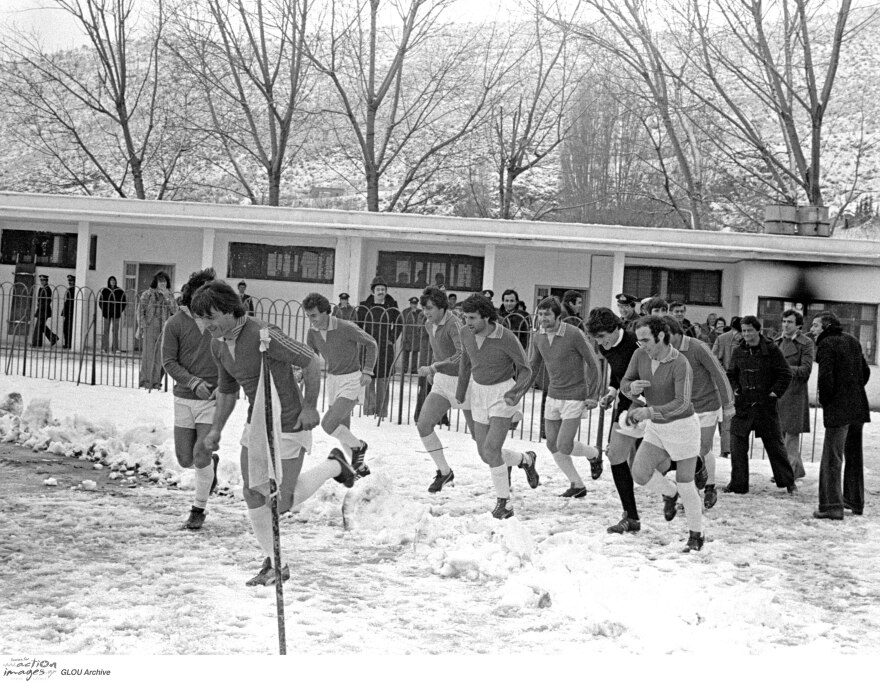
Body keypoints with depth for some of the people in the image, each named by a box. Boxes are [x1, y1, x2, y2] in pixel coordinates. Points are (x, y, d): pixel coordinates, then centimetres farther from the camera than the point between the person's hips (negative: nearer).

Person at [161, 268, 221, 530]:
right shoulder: (175, 323, -4)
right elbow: (168, 361, -5)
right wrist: (194, 382, -18)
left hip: (213, 399, -1)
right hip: (184, 398, 1)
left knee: (201, 455, -9)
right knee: (186, 459, 8)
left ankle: (199, 509, 10)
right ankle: (211, 465, 43)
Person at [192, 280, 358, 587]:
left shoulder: (264, 335, -26)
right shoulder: (218, 345, 2)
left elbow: (311, 362, -21)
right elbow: (227, 390, 17)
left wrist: (309, 407, -21)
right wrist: (216, 429, 13)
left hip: (289, 426, -7)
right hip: (256, 425, 8)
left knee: (280, 502, -3)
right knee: (252, 494, 2)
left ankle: (333, 466, 21)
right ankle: (274, 564, 15)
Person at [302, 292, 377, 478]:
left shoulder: (347, 328, -21)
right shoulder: (312, 333, -3)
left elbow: (371, 344, -7)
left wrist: (367, 371, -14)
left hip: (351, 380, -7)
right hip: (332, 380, 7)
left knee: (328, 424, -18)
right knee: (342, 430, 11)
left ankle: (358, 446, 8)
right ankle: (360, 467, 29)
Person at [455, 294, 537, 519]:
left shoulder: (507, 338, -23)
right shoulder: (466, 332, -7)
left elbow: (525, 370, -13)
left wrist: (516, 393, -31)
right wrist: (461, 391, 20)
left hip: (503, 394, -6)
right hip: (479, 392, 6)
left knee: (491, 449, -17)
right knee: (484, 452, 9)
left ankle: (503, 502, -1)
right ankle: (525, 460, 38)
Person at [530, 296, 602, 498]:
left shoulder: (574, 334, -18)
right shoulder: (539, 336, 0)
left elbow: (592, 363, -11)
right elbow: (533, 367, 11)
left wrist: (593, 396, -12)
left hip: (574, 398, -7)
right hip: (553, 396, 7)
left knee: (564, 447, -10)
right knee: (552, 445, 8)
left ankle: (594, 454, 22)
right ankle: (577, 485, 24)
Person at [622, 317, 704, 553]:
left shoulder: (680, 364, -26)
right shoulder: (640, 355, -8)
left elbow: (682, 404, -33)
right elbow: (624, 384, 0)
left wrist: (649, 411, -45)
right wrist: (632, 387, -25)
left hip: (683, 426, -6)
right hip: (657, 427, 6)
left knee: (685, 484, 2)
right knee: (640, 473, -10)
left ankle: (696, 535, 23)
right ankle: (670, 493, 22)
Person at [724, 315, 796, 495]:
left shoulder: (771, 350, -5)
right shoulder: (738, 352, 5)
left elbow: (785, 374, -1)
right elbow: (731, 375, 19)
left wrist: (775, 392, -7)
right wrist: (734, 390, 5)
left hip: (766, 405, -3)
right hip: (742, 405, 3)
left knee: (775, 444, 5)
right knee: (737, 445, -2)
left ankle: (788, 481, 19)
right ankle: (738, 483, 7)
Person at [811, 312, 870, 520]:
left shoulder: (826, 344, -11)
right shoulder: (852, 341, 14)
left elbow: (826, 377, -21)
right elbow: (865, 371, 20)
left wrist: (824, 400, -6)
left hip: (838, 409, -8)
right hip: (859, 408, 8)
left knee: (832, 458, -6)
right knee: (853, 456, 19)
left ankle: (831, 506, -11)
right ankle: (855, 502, 29)